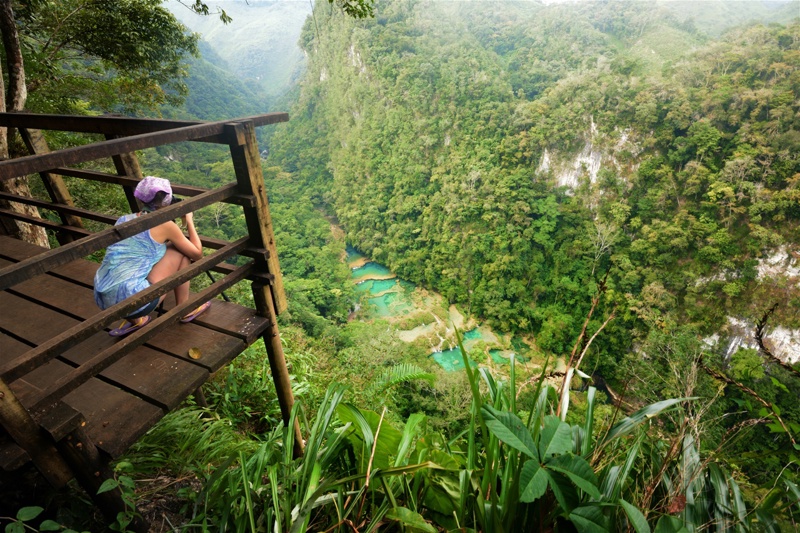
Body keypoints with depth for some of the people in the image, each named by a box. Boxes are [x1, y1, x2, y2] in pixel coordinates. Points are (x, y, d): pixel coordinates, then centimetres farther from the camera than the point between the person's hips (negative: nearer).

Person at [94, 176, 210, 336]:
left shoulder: (124, 219, 16)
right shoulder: (164, 224, -3)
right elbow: (197, 254, 7)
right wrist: (189, 221, 16)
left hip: (104, 300, 7)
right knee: (181, 251, 9)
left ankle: (133, 319, 22)